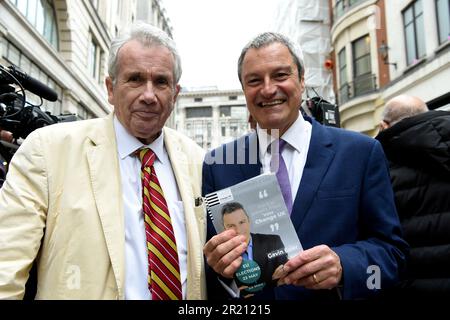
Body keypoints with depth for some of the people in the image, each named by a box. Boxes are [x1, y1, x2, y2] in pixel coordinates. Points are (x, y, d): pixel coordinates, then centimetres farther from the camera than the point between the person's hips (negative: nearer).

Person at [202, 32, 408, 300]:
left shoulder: (362, 153, -11)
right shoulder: (217, 165, -7)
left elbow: (392, 249, -9)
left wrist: (343, 265, -28)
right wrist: (217, 266, -25)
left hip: (336, 293, 0)